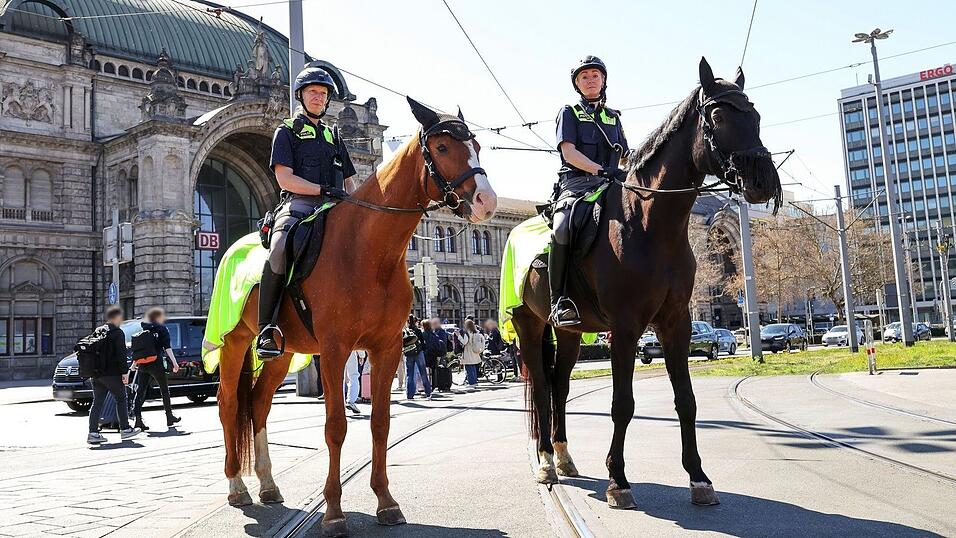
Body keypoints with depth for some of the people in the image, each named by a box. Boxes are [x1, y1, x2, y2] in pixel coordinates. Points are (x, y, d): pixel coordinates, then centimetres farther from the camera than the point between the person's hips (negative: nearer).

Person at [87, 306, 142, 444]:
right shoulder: (117, 332, -8)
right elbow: (121, 354, -15)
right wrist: (125, 372, -15)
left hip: (96, 374, 7)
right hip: (111, 374, -7)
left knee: (97, 402, 5)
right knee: (121, 400, 5)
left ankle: (93, 433, 0)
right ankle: (125, 429, 9)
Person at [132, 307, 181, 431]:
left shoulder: (142, 329, 13)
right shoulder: (162, 329, 0)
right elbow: (167, 347, -9)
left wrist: (134, 363, 25)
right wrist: (174, 362, -13)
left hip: (142, 365, 4)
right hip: (156, 364, -4)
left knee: (141, 391, 2)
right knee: (164, 390, 9)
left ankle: (138, 419, -7)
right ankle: (169, 417, 15)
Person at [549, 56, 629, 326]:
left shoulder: (614, 117, 27)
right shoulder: (570, 113, 14)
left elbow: (626, 157, 26)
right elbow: (569, 152, -2)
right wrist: (599, 169, -17)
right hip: (576, 182, -4)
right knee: (562, 229, -35)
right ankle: (560, 301, -31)